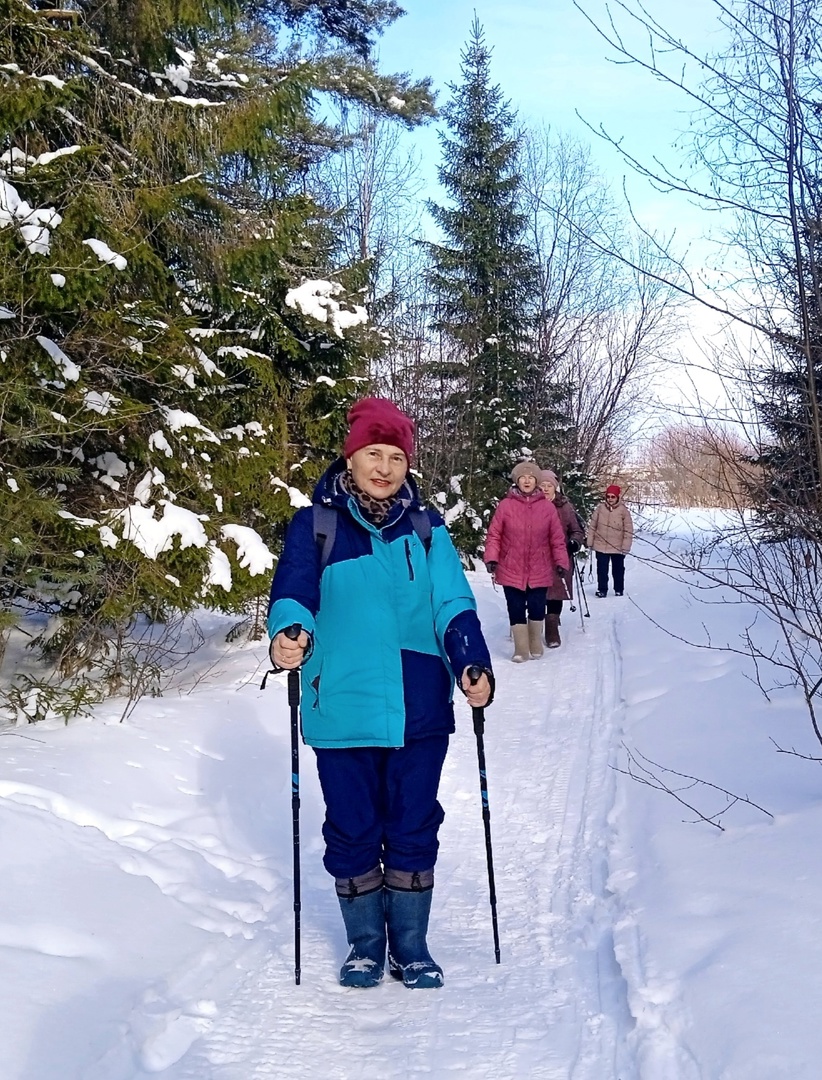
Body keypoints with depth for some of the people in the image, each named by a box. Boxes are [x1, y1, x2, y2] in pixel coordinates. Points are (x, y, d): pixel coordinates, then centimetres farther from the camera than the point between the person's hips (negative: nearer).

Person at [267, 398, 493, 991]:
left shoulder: (426, 528, 8)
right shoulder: (316, 524, 3)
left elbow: (453, 604, -1)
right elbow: (293, 591, -11)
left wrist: (472, 664, -19)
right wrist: (289, 632, -34)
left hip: (420, 710, 1)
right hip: (343, 710, -1)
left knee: (414, 829, 9)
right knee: (353, 830, 9)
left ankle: (411, 946, 26)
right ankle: (365, 943, 28)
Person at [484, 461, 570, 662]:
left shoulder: (547, 506, 0)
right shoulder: (505, 505, -4)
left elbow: (557, 538, 3)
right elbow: (494, 535, -1)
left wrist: (561, 562, -1)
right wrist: (491, 558, -11)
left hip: (539, 571, 1)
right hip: (511, 570, -1)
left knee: (537, 609, 6)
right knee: (516, 610, 3)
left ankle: (535, 647, 27)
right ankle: (521, 650, 17)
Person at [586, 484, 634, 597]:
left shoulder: (624, 511, -8)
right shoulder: (600, 508, -3)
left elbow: (628, 531, -6)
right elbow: (592, 526, 4)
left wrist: (625, 547, -9)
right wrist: (590, 542, 2)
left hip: (617, 548, -1)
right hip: (601, 546, 1)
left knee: (618, 569, 13)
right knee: (601, 569, 3)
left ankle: (619, 590, 28)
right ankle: (602, 589, 15)